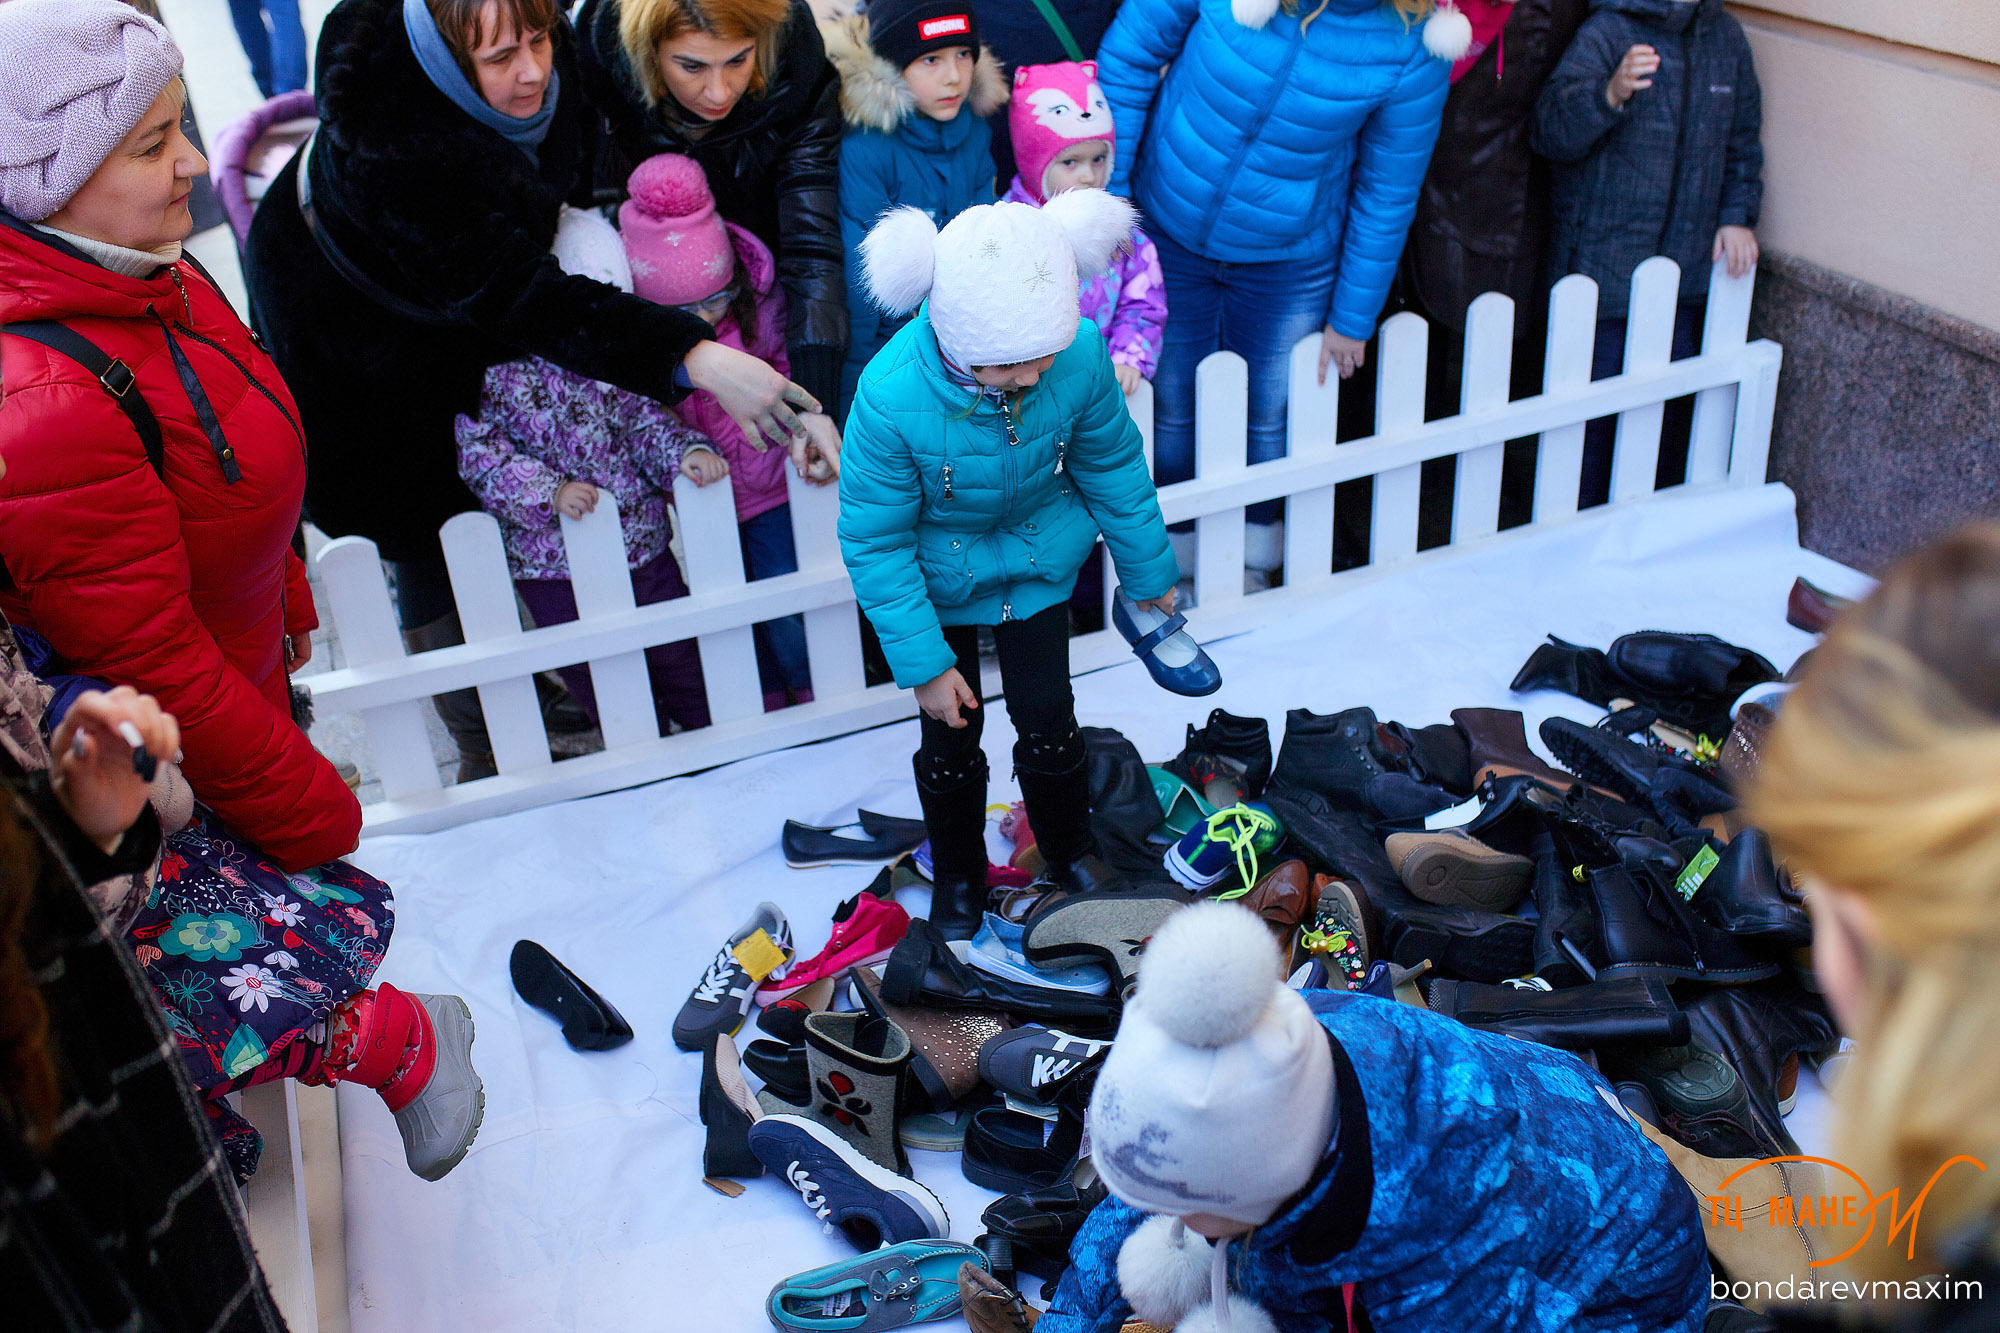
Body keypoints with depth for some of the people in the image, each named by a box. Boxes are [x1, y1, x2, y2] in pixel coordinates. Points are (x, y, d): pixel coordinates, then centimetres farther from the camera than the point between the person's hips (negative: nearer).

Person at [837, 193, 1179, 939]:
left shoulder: (1080, 355, -28)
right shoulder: (892, 396, -36)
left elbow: (1112, 466, -6)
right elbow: (874, 542, -22)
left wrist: (1148, 571, 7)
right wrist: (924, 662, -18)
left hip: (1039, 557, 2)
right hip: (939, 574, -2)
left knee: (1048, 718, 6)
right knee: (950, 734, 6)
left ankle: (1070, 849, 37)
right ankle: (957, 875, 35)